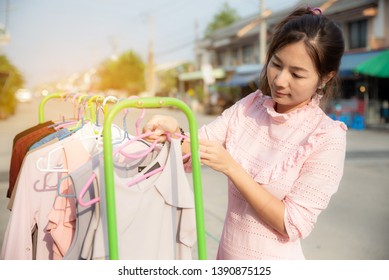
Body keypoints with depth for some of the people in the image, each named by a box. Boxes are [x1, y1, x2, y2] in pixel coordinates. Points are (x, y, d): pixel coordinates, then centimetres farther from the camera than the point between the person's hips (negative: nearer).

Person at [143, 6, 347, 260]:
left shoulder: (327, 138, -18)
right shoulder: (249, 106, -4)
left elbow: (293, 225, -20)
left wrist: (231, 168, -25)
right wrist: (174, 131, -27)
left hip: (275, 261, -4)